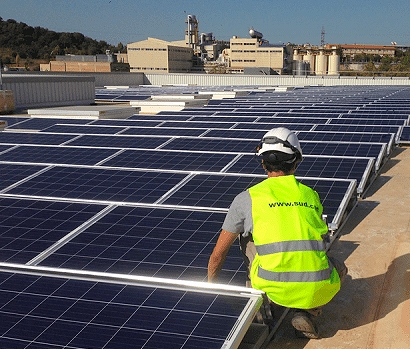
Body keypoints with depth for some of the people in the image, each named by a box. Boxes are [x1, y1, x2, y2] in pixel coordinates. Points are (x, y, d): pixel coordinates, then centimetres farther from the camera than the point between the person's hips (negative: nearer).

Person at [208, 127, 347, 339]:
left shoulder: (247, 198, 6)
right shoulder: (311, 195, 14)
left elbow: (218, 254, 12)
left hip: (275, 289, -1)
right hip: (318, 291, 1)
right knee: (338, 268, 36)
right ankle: (307, 313, 12)